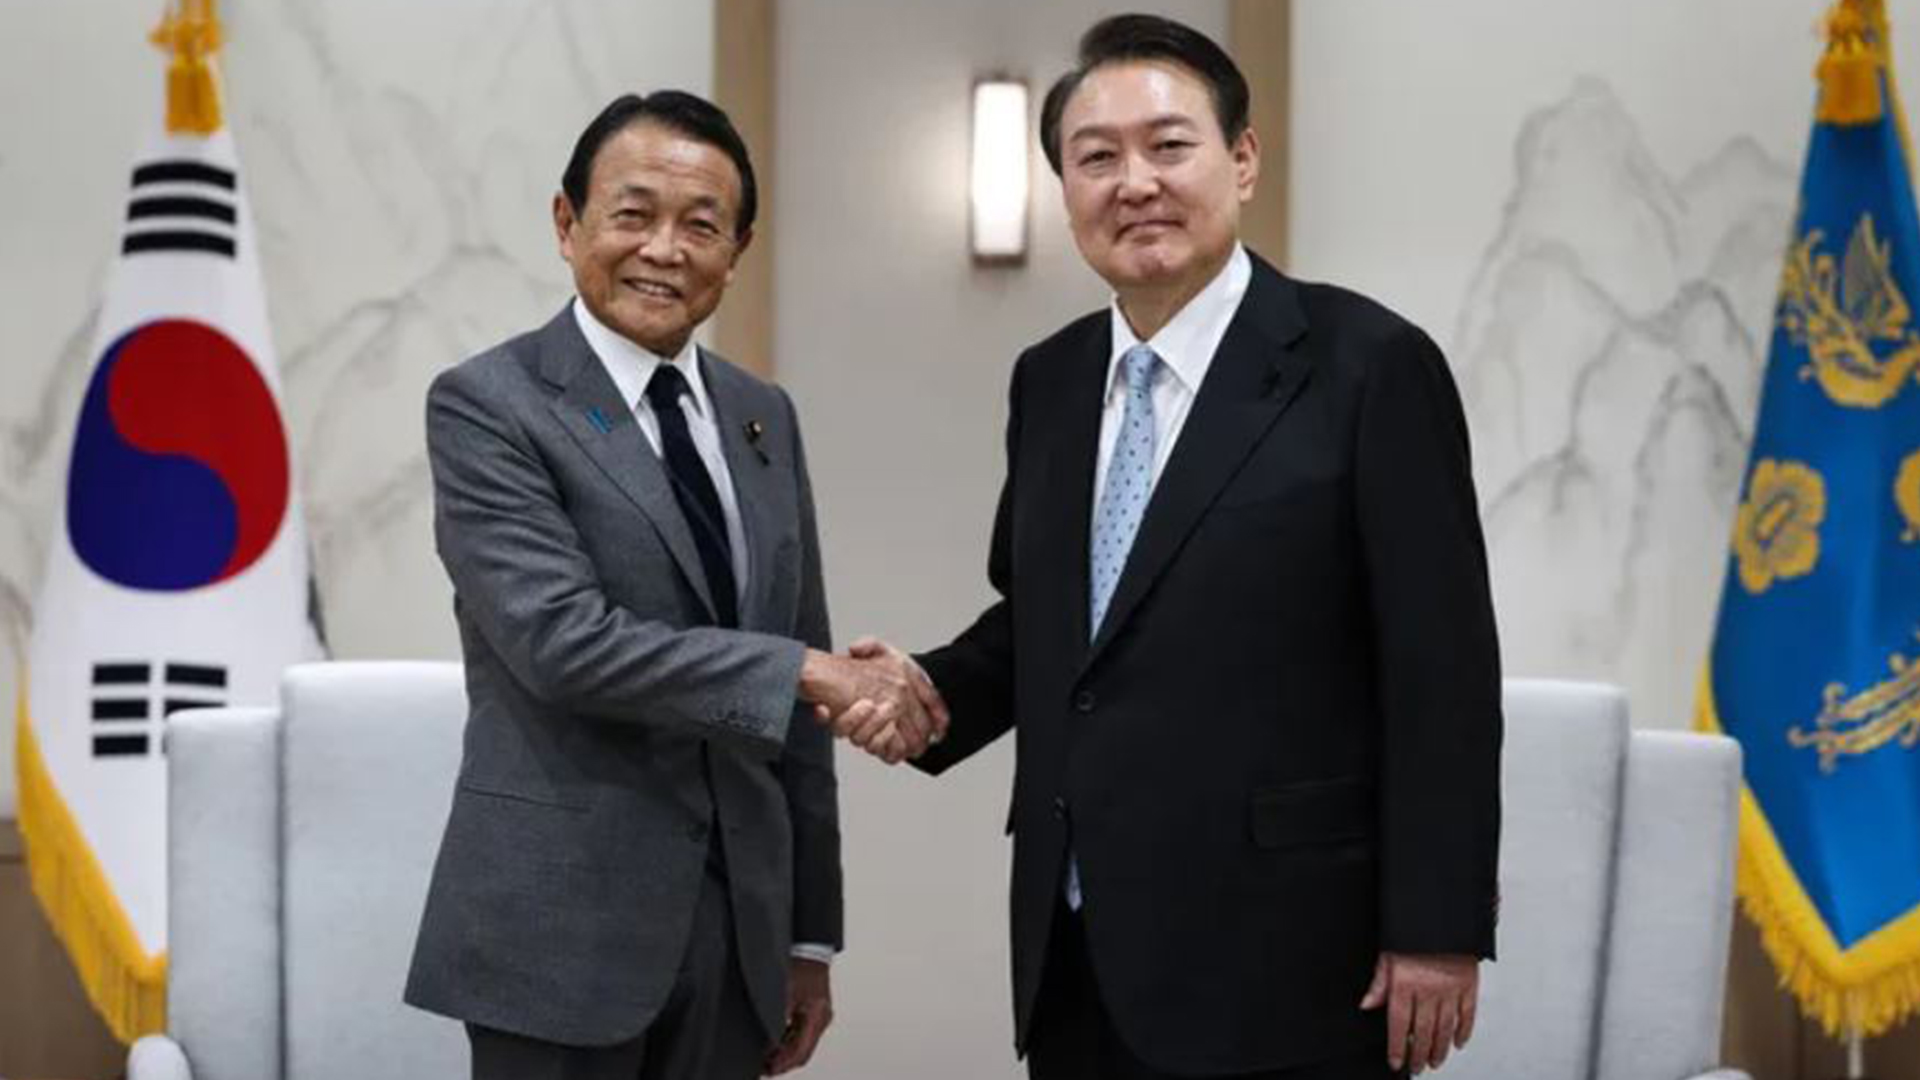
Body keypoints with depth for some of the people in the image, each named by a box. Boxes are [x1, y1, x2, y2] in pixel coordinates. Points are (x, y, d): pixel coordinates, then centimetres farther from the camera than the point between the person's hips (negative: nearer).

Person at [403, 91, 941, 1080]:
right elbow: (560, 638, -20)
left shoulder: (763, 417, 11)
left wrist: (809, 931, 12)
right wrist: (807, 671, -21)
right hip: (562, 924, -5)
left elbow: (796, 700, 12)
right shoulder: (486, 404, -7)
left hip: (738, 925, 6)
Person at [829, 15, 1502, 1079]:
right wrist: (932, 694, -1)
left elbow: (1441, 675, -11)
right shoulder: (1049, 381, 9)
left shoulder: (1367, 366, -9)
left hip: (1274, 960, -5)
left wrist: (1435, 932, -12)